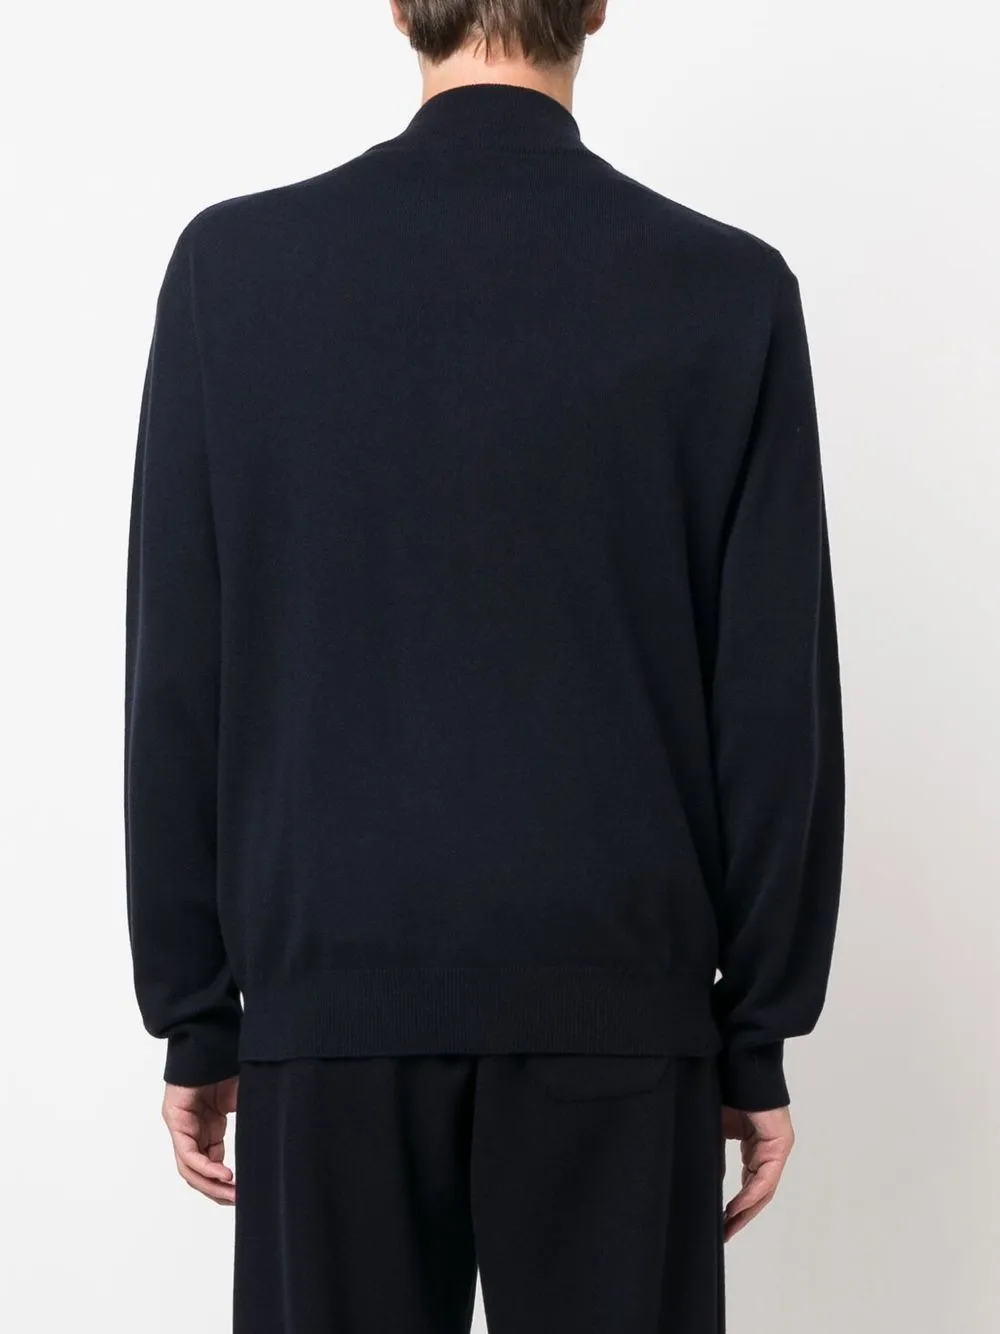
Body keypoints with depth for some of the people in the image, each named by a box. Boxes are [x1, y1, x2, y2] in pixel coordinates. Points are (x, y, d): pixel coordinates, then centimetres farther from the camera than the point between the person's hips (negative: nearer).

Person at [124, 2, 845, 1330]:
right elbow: (776, 699, -4)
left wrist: (194, 1014, 7)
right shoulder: (728, 288, -4)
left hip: (332, 986, 1)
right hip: (616, 1001, 0)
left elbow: (179, 679, -2)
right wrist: (760, 1035, 4)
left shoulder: (234, 262, -3)